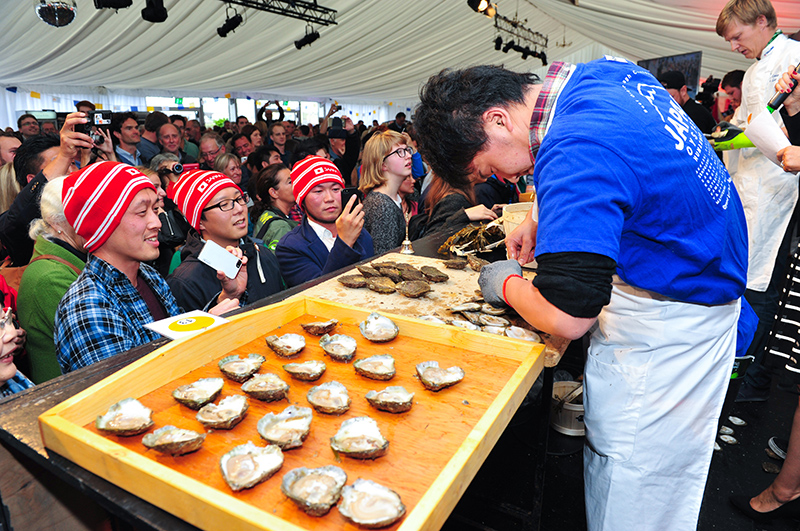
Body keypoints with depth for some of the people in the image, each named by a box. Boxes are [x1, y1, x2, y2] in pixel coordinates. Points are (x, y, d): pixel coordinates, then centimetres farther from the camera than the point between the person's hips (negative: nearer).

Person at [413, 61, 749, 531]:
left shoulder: (574, 153, -30)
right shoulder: (607, 72, 1)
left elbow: (568, 318, -31)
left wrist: (506, 284, -10)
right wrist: (542, 220, 11)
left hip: (664, 327, -9)